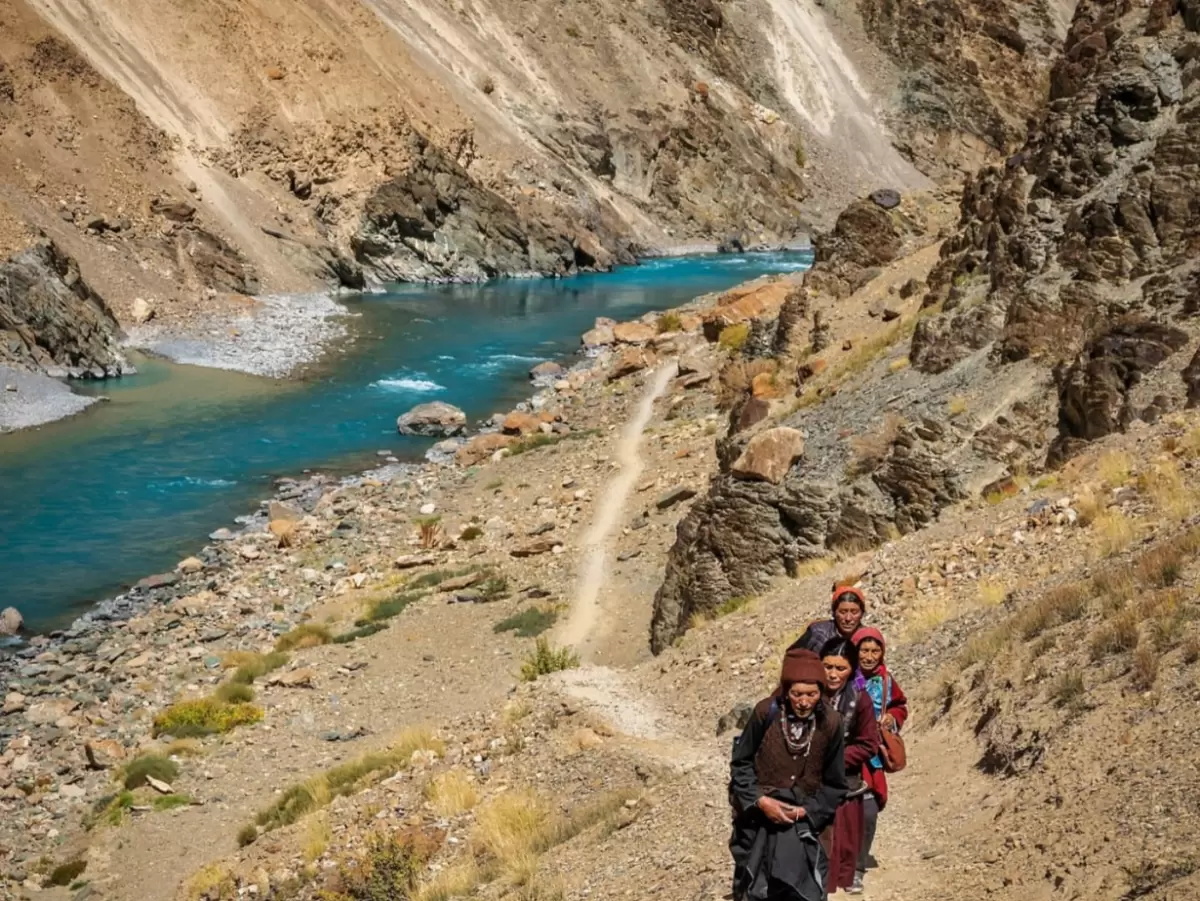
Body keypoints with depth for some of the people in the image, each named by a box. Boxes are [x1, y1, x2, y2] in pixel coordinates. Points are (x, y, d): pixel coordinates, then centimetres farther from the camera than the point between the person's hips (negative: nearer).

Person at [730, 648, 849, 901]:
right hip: (758, 821, 0)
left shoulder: (830, 723, -10)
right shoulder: (766, 712, -14)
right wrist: (760, 800, -15)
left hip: (802, 825, 0)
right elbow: (741, 763, -3)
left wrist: (807, 810, -13)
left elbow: (835, 784, 0)